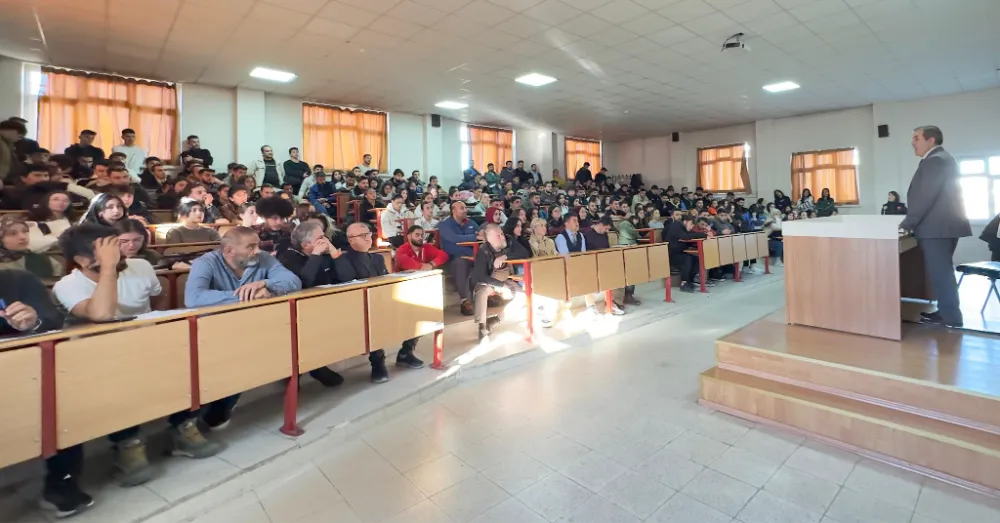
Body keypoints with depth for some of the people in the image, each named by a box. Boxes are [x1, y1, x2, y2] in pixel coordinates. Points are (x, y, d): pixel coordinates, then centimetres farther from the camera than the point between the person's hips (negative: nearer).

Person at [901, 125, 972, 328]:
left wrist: (907, 224, -15)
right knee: (943, 271, 16)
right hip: (944, 226, 11)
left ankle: (951, 318, 0)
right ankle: (946, 312, 25)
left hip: (937, 228, -11)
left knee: (940, 273, -5)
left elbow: (924, 197, -20)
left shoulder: (934, 160, -14)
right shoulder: (941, 158, 19)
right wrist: (912, 222, 15)